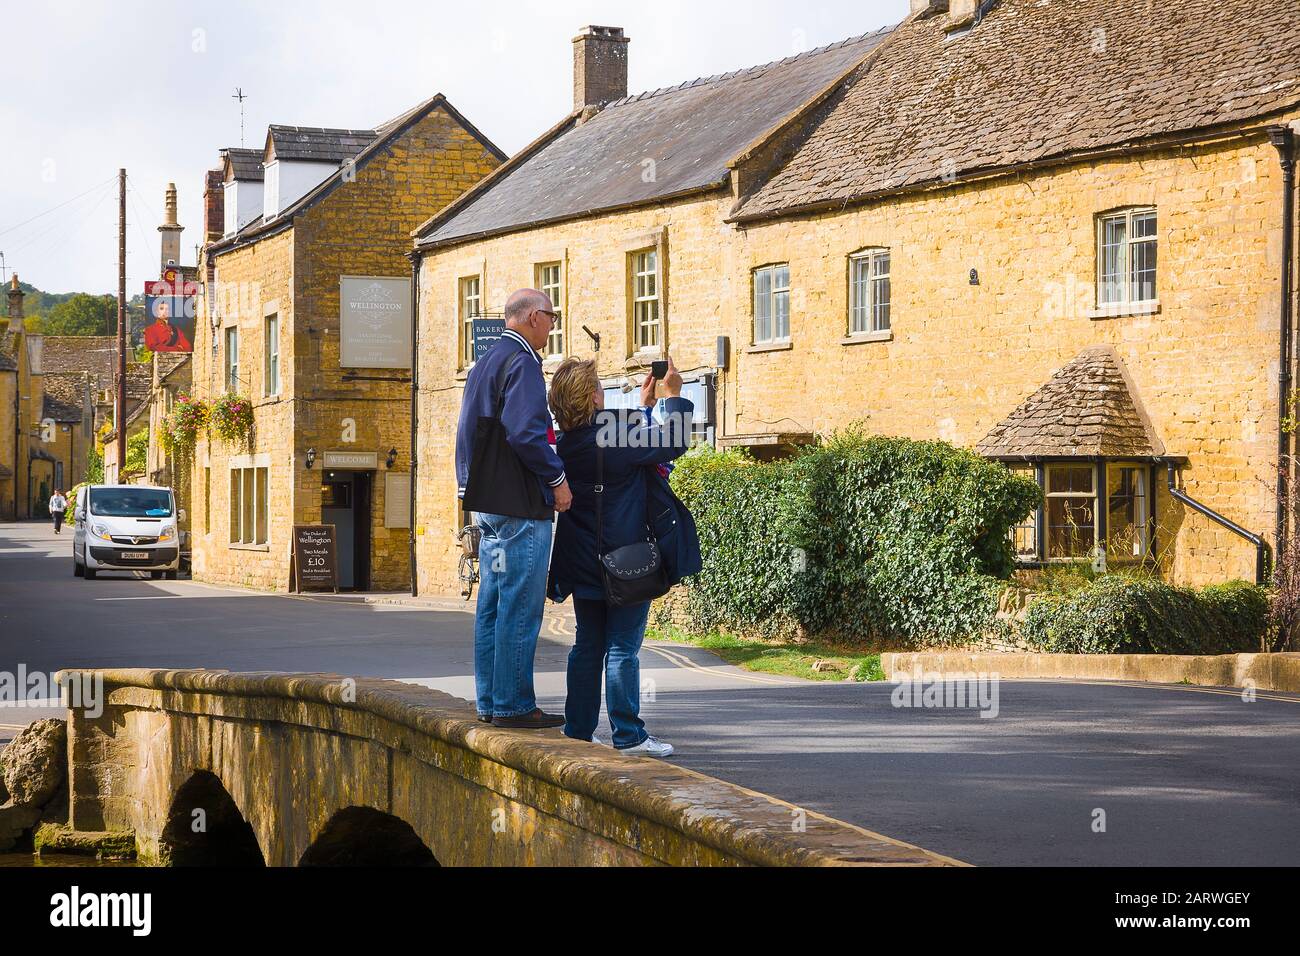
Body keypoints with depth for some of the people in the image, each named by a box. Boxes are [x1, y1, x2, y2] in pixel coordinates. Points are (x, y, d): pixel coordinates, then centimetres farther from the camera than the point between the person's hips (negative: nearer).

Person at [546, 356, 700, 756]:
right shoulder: (611, 434, -19)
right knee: (623, 648, -3)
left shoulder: (566, 442, 3)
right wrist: (674, 396, 2)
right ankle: (628, 735, -1)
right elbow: (673, 443, -10)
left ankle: (578, 731, 15)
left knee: (588, 645, 12)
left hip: (584, 562, 7)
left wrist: (644, 405, 26)